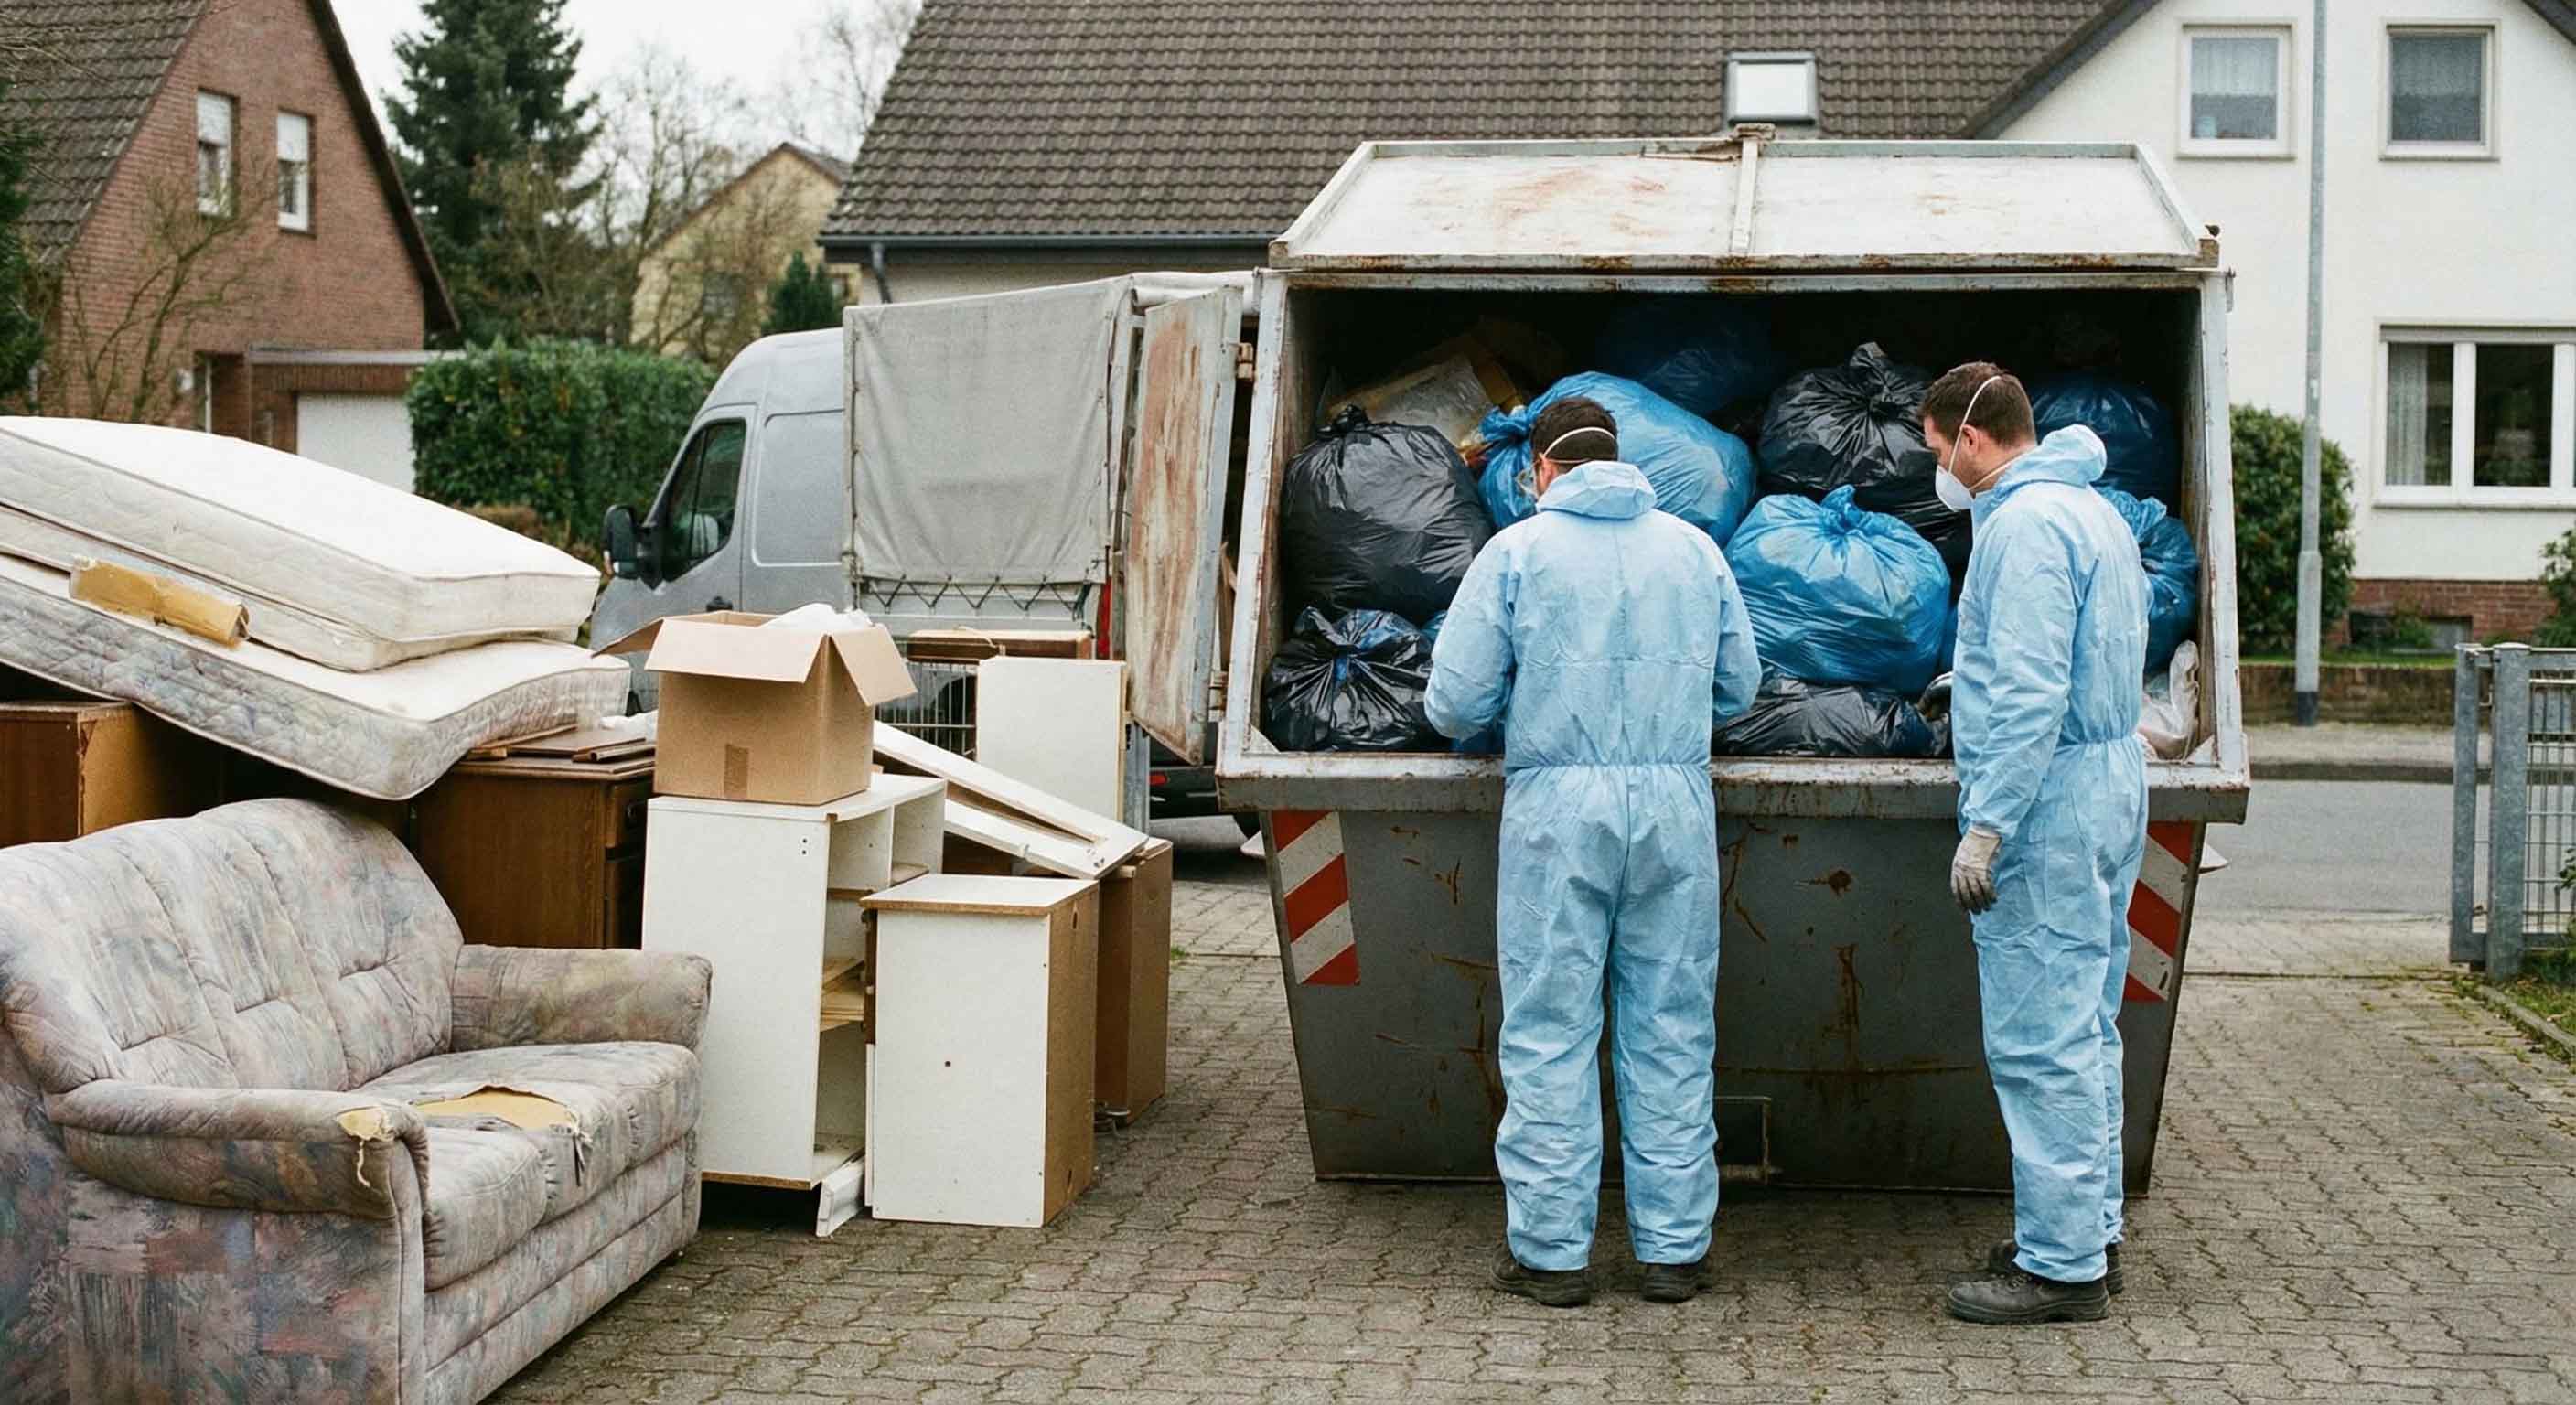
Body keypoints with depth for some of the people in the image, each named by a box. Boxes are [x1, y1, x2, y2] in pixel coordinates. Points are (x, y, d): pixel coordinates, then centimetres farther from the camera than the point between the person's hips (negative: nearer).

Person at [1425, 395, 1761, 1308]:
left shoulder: (1518, 550, 1)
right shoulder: (1693, 548, 11)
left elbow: (1455, 703, -2)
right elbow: (1737, 688, 15)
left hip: (1557, 803, -3)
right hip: (1676, 801, 3)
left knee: (1550, 1034, 3)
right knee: (1672, 1029, 8)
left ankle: (1552, 1250, 6)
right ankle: (1675, 1249, 12)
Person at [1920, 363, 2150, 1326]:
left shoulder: (2026, 524, -16)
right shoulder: (2094, 511, 16)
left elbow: (2031, 696, -22)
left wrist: (1985, 827, -22)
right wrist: (1974, 683, 36)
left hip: (2049, 795, -11)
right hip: (2112, 782, 11)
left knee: (2040, 1039, -6)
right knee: (2085, 1029, 16)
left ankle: (2061, 1266, -2)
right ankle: (2092, 1235, 24)